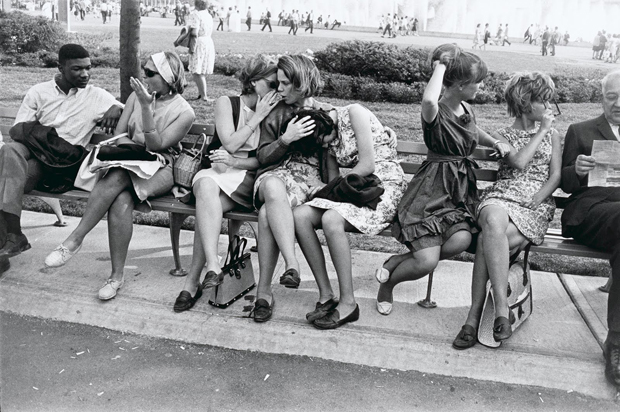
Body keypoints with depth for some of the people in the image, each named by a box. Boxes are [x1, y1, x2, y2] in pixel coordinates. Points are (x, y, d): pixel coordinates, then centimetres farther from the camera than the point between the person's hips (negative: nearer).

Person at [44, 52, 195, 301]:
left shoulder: (184, 112, -5)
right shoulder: (137, 95, 9)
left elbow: (155, 145, -14)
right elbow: (119, 134, 9)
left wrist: (146, 107, -23)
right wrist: (140, 149, -10)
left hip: (160, 170, -3)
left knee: (117, 178, -35)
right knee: (122, 200, -32)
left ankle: (75, 240, -25)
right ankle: (116, 275, -26)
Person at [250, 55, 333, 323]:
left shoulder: (324, 113, 11)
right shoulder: (275, 113, 16)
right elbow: (262, 157, 9)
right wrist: (285, 139, -8)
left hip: (310, 178, -2)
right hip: (276, 174, 2)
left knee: (268, 213, -34)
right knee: (273, 187, -39)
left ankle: (264, 290, -32)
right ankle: (291, 264, -45)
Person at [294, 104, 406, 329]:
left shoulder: (353, 112, -8)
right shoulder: (329, 142, 15)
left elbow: (367, 164, -14)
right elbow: (333, 179, 16)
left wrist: (330, 188, -5)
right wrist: (328, 189, -8)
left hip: (385, 184, -7)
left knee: (331, 219, -33)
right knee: (299, 215, -17)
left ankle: (348, 303, -23)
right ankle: (326, 296, -14)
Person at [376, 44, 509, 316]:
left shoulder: (467, 109, 12)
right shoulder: (436, 111, -12)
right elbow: (429, 101, -41)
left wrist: (496, 143, 16)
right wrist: (440, 66, -23)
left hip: (461, 189, 7)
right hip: (431, 191, -7)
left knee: (461, 240, -24)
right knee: (427, 262, -20)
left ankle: (397, 262, -1)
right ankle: (387, 284, 15)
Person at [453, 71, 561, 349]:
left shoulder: (553, 136, 22)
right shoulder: (501, 136, 17)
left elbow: (555, 177, 10)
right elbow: (519, 162, -4)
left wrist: (533, 202, -7)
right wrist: (541, 131, 6)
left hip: (538, 204, 0)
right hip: (500, 197, 0)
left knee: (488, 240, -33)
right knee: (493, 223, -40)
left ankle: (475, 316, -33)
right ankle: (502, 308, -41)